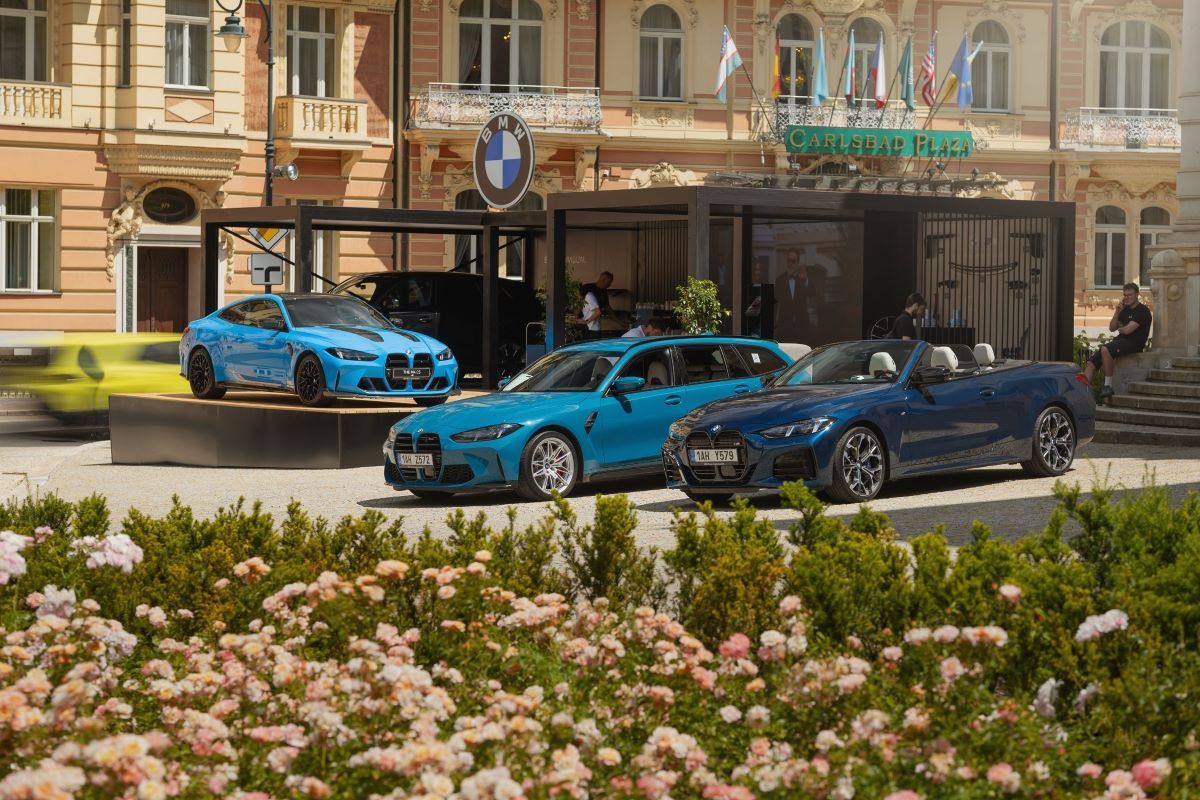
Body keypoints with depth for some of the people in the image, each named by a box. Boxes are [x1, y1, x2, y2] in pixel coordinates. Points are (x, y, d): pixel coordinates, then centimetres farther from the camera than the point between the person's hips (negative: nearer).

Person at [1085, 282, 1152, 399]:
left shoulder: (1142, 311, -7)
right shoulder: (1126, 309, 20)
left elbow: (1128, 330, -16)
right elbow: (1112, 328, 16)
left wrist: (1119, 328, 6)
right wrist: (1117, 312, 3)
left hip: (1132, 344, -9)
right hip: (1120, 340, 9)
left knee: (1105, 349, -35)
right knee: (1091, 362, -7)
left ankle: (1108, 385, -31)